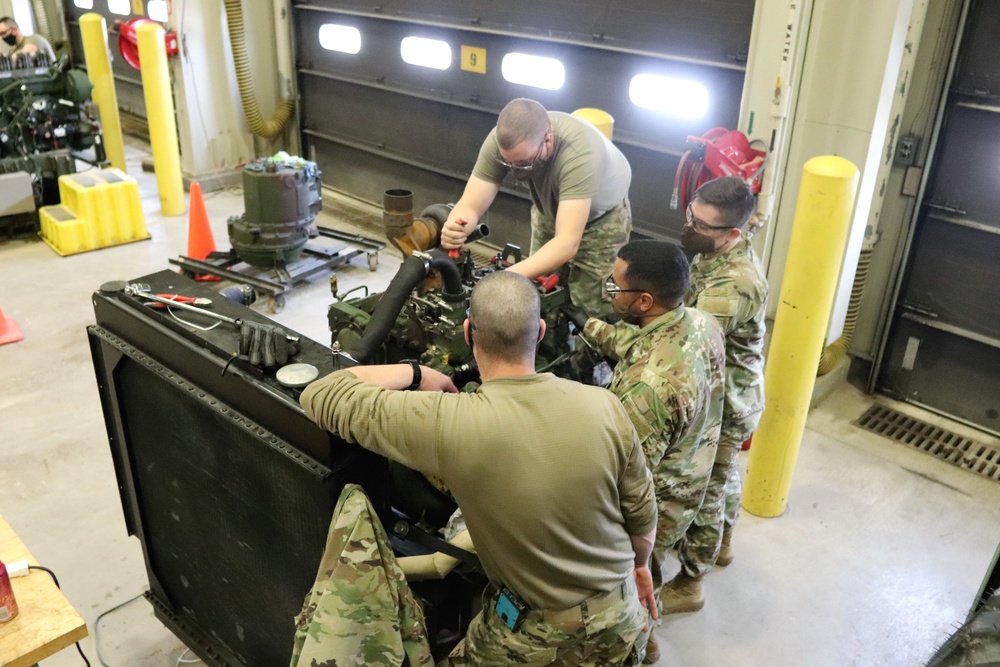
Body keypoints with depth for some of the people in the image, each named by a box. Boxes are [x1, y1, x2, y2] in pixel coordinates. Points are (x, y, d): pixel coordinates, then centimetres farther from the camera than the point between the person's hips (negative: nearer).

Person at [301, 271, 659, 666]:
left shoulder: (449, 424, -27)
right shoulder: (603, 406, -18)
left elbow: (321, 396, -19)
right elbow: (641, 510, -3)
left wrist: (415, 374, -6)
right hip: (621, 621, 4)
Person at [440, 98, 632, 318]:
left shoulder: (579, 153, -43)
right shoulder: (501, 141, -31)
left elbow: (567, 243, -47)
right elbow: (469, 206, -29)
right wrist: (454, 229, -52)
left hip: (601, 216, -4)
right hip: (550, 208, 4)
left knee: (588, 309, -7)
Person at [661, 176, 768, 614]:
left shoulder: (733, 285, -36)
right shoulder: (723, 252, -5)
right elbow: (690, 310, 6)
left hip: (723, 405, -10)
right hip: (727, 393, 10)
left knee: (704, 492, 8)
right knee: (723, 474, 29)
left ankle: (688, 585, 28)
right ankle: (721, 544, 54)